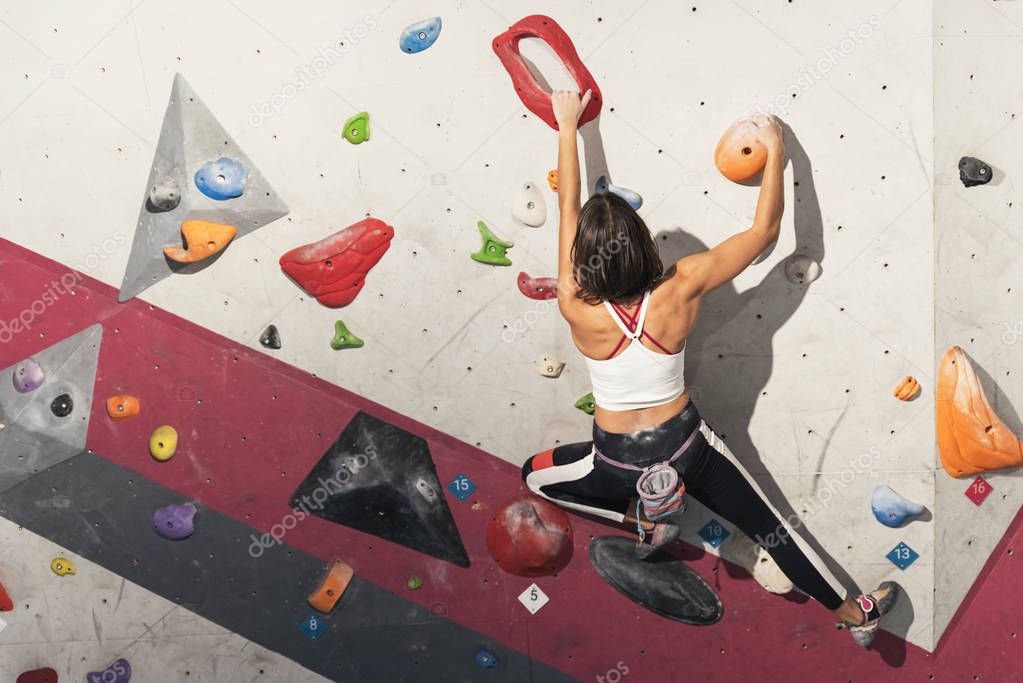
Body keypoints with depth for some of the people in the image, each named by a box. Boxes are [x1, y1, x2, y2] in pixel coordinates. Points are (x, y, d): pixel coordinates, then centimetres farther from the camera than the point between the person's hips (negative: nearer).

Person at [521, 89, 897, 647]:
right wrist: (776, 149, -6)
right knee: (767, 526, 20)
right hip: (686, 446, 2)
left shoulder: (578, 311, -24)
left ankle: (644, 518, 12)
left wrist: (567, 128, -4)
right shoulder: (679, 292, -23)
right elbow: (765, 230, -13)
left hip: (620, 460, -1)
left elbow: (568, 209, -13)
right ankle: (853, 614, 31)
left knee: (535, 475, 25)